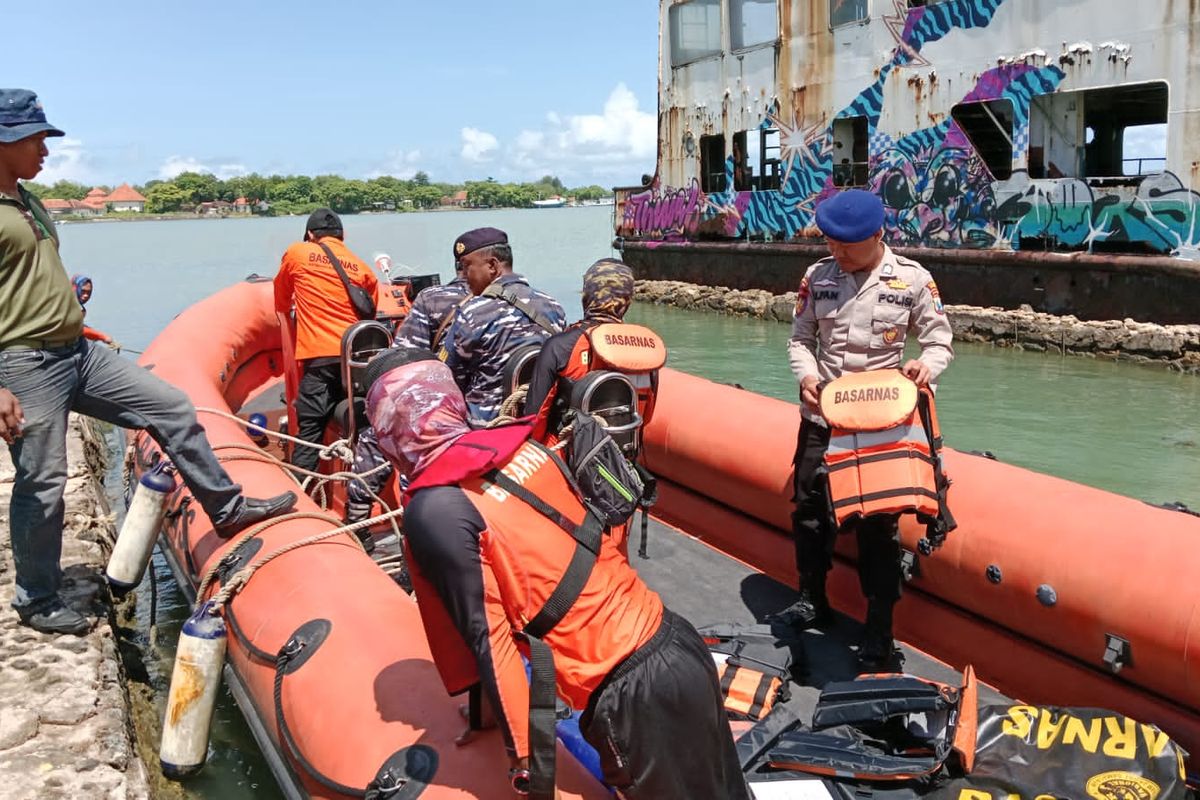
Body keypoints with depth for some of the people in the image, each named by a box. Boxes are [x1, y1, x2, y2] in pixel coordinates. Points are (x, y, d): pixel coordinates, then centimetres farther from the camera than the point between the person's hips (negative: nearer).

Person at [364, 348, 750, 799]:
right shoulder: (522, 445, 5)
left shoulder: (432, 512, -13)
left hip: (628, 695, -7)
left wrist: (523, 756, -4)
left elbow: (488, 639, -13)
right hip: (680, 640, 7)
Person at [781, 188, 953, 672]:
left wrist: (925, 366, -23)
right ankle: (812, 602, 33)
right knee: (809, 508, 12)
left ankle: (879, 631, 10)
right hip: (821, 415, 4)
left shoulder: (911, 280, -6)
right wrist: (806, 375, -12)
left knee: (878, 522, -1)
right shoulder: (817, 277, 1)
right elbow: (800, 338, 8)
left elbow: (939, 342, 0)